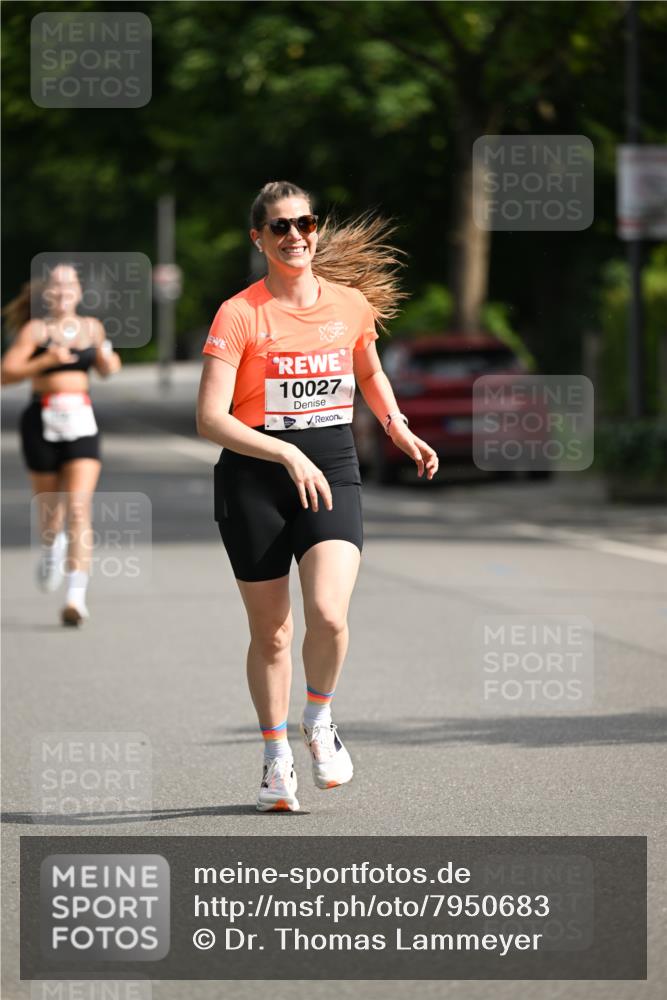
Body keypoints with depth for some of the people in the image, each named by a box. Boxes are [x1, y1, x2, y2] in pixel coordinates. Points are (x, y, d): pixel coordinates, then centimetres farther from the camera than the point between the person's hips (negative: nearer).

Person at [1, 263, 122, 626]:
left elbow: (104, 368, 26)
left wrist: (109, 361, 4)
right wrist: (46, 360, -20)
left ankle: (76, 596, -20)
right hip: (42, 421, -1)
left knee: (79, 508, -13)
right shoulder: (35, 330, -2)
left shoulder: (92, 328, 10)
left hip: (81, 421, 1)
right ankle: (50, 548, 49)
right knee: (50, 505, 12)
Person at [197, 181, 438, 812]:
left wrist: (398, 427, 12)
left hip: (333, 473, 2)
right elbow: (210, 418, -16)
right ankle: (276, 757, 26)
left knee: (328, 615, -19)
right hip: (253, 481, -2)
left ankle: (319, 722, 9)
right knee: (270, 631, 5)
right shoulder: (239, 315, -9)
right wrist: (288, 455, -26)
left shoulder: (351, 304, 4)